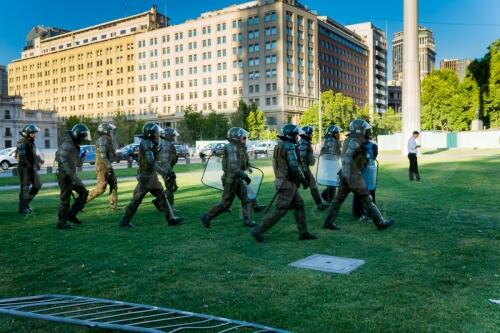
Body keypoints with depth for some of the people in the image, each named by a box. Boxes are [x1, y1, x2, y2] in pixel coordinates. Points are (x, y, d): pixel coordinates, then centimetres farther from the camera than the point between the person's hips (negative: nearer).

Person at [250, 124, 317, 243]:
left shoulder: (280, 146, 12)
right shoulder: (289, 146, -18)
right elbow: (294, 166, -24)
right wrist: (303, 179, -13)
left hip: (283, 182, 10)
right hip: (287, 184, -10)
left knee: (299, 206, 14)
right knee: (280, 210, -6)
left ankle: (303, 233, 19)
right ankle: (258, 230, -2)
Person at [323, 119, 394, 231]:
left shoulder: (350, 140, 12)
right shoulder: (354, 142, -18)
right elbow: (346, 158, -28)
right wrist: (348, 177, -30)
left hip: (347, 176, 9)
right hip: (354, 176, -9)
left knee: (339, 199, 10)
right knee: (367, 200, 0)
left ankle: (328, 222, 12)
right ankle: (380, 222, 9)